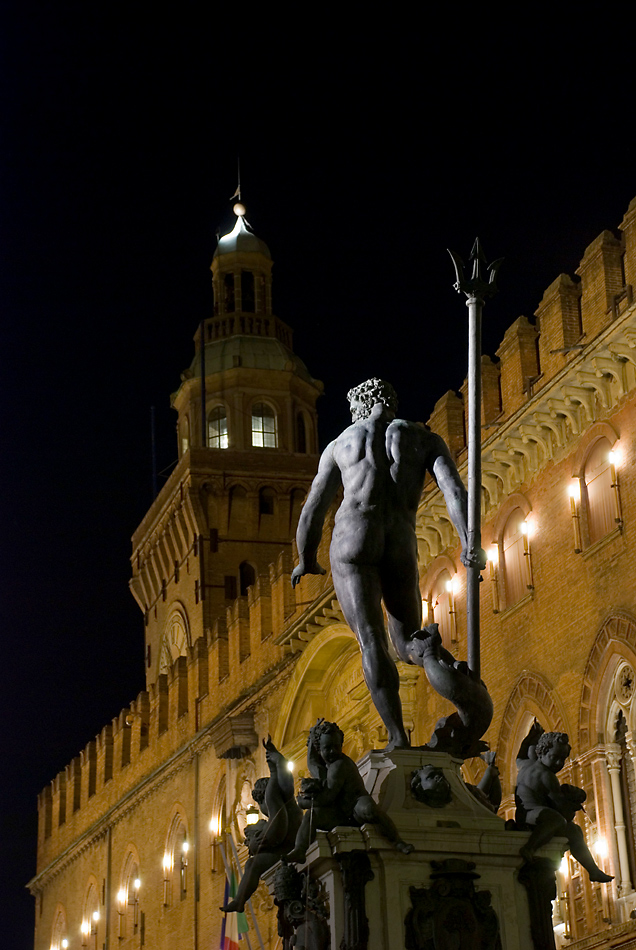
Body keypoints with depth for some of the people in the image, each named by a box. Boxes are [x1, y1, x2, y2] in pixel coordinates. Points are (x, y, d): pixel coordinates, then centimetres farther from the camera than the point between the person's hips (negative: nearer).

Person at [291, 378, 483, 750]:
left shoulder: (340, 444, 20)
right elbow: (454, 489, -1)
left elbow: (312, 512, 26)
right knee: (408, 643, 11)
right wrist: (470, 545, -12)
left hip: (353, 542, -1)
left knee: (372, 643, -6)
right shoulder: (425, 439, 18)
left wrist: (307, 561, 41)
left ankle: (398, 736, -19)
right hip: (400, 547, 1)